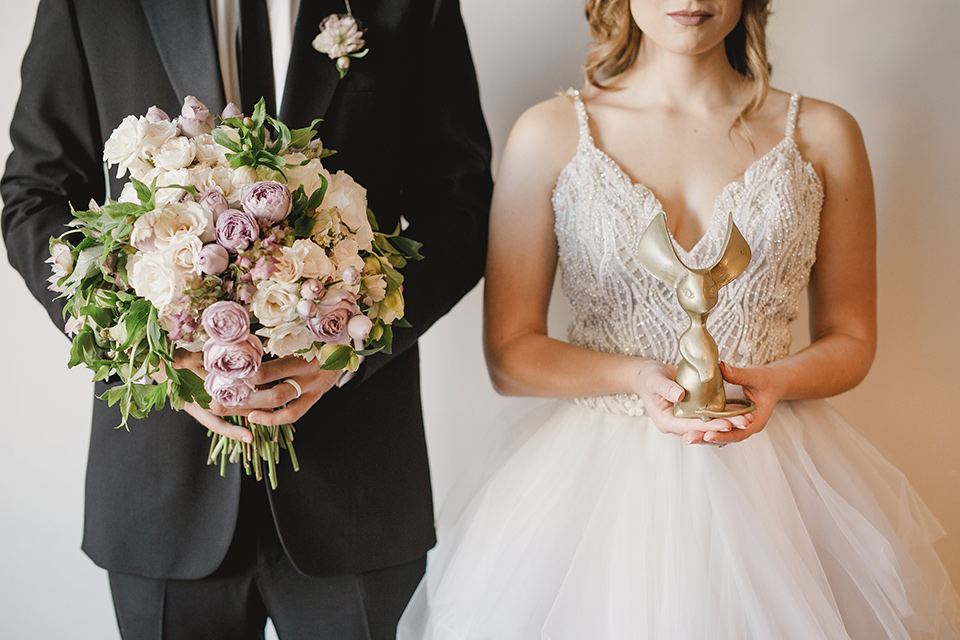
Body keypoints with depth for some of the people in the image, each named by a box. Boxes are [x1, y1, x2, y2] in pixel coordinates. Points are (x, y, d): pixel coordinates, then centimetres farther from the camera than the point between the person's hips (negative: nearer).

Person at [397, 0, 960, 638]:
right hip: (601, 472, -1)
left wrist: (775, 382, -12)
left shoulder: (824, 134, 2)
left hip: (769, 473, 1)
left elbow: (851, 340, 9)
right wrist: (635, 376, -18)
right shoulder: (549, 133, -1)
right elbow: (509, 352, -2)